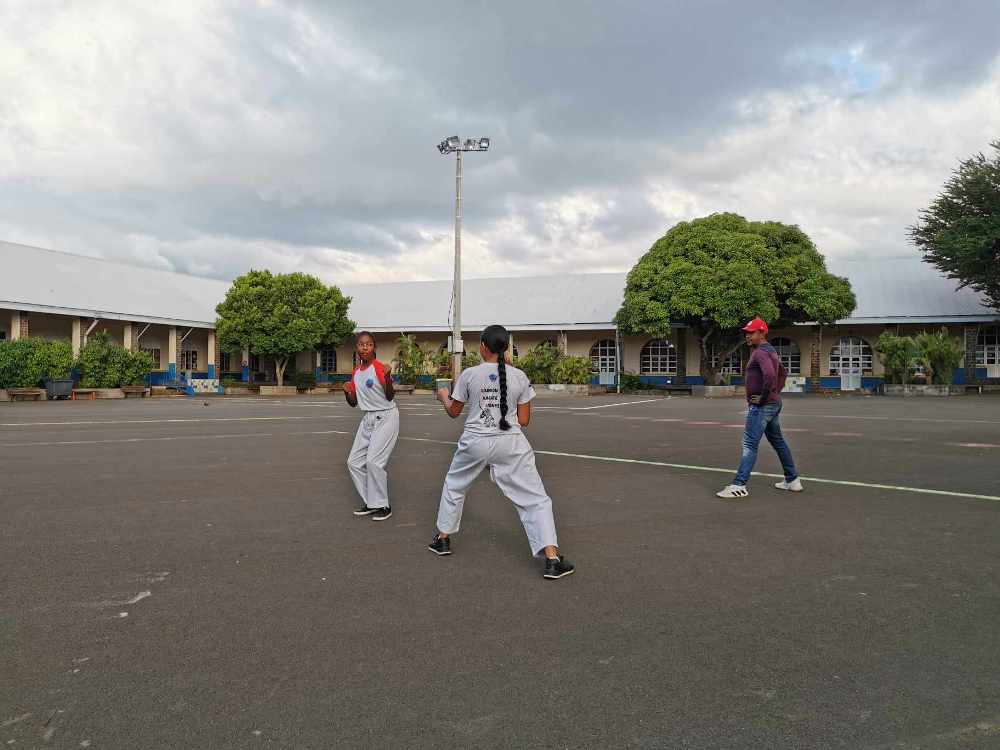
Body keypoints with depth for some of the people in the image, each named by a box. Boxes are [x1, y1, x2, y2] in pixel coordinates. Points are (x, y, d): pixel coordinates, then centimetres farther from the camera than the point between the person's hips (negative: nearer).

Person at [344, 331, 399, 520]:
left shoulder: (380, 368, -14)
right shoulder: (356, 372, 8)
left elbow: (390, 397, -17)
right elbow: (353, 402, 12)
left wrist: (387, 378, -33)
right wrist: (347, 392, -9)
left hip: (386, 417, -8)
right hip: (368, 419, 8)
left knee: (373, 461, -15)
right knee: (354, 462, 7)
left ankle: (383, 506, -1)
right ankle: (370, 503, 18)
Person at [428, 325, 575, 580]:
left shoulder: (469, 375, -4)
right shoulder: (519, 376, -1)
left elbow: (453, 412, 8)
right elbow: (524, 420, 2)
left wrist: (443, 396, 28)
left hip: (475, 442, 0)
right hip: (511, 444, 0)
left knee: (453, 486, 27)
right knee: (535, 499, 4)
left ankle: (443, 539, 38)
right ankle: (552, 559, -5)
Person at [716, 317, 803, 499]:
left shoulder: (760, 352, -16)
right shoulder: (770, 351, 17)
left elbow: (770, 374, -33)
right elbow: (783, 373, 30)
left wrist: (764, 396, -22)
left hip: (761, 406, -11)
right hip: (774, 404, 11)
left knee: (750, 444, -11)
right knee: (778, 441, 18)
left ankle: (739, 486, -13)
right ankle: (792, 480, 27)